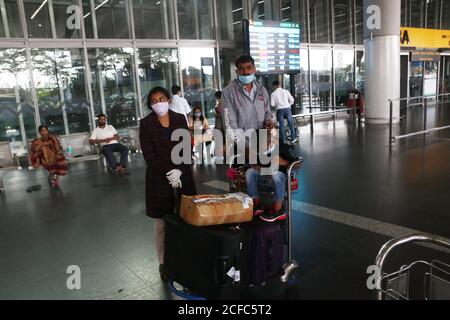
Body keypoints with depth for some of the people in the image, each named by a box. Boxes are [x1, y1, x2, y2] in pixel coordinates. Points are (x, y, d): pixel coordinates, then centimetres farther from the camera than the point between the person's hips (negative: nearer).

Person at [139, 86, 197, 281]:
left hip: (182, 175, 2)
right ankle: (164, 264, 14)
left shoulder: (180, 119, 7)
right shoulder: (146, 124, 0)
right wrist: (168, 173, -14)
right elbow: (149, 154, -6)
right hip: (159, 178, -2)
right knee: (162, 224, 2)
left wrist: (178, 171, -11)